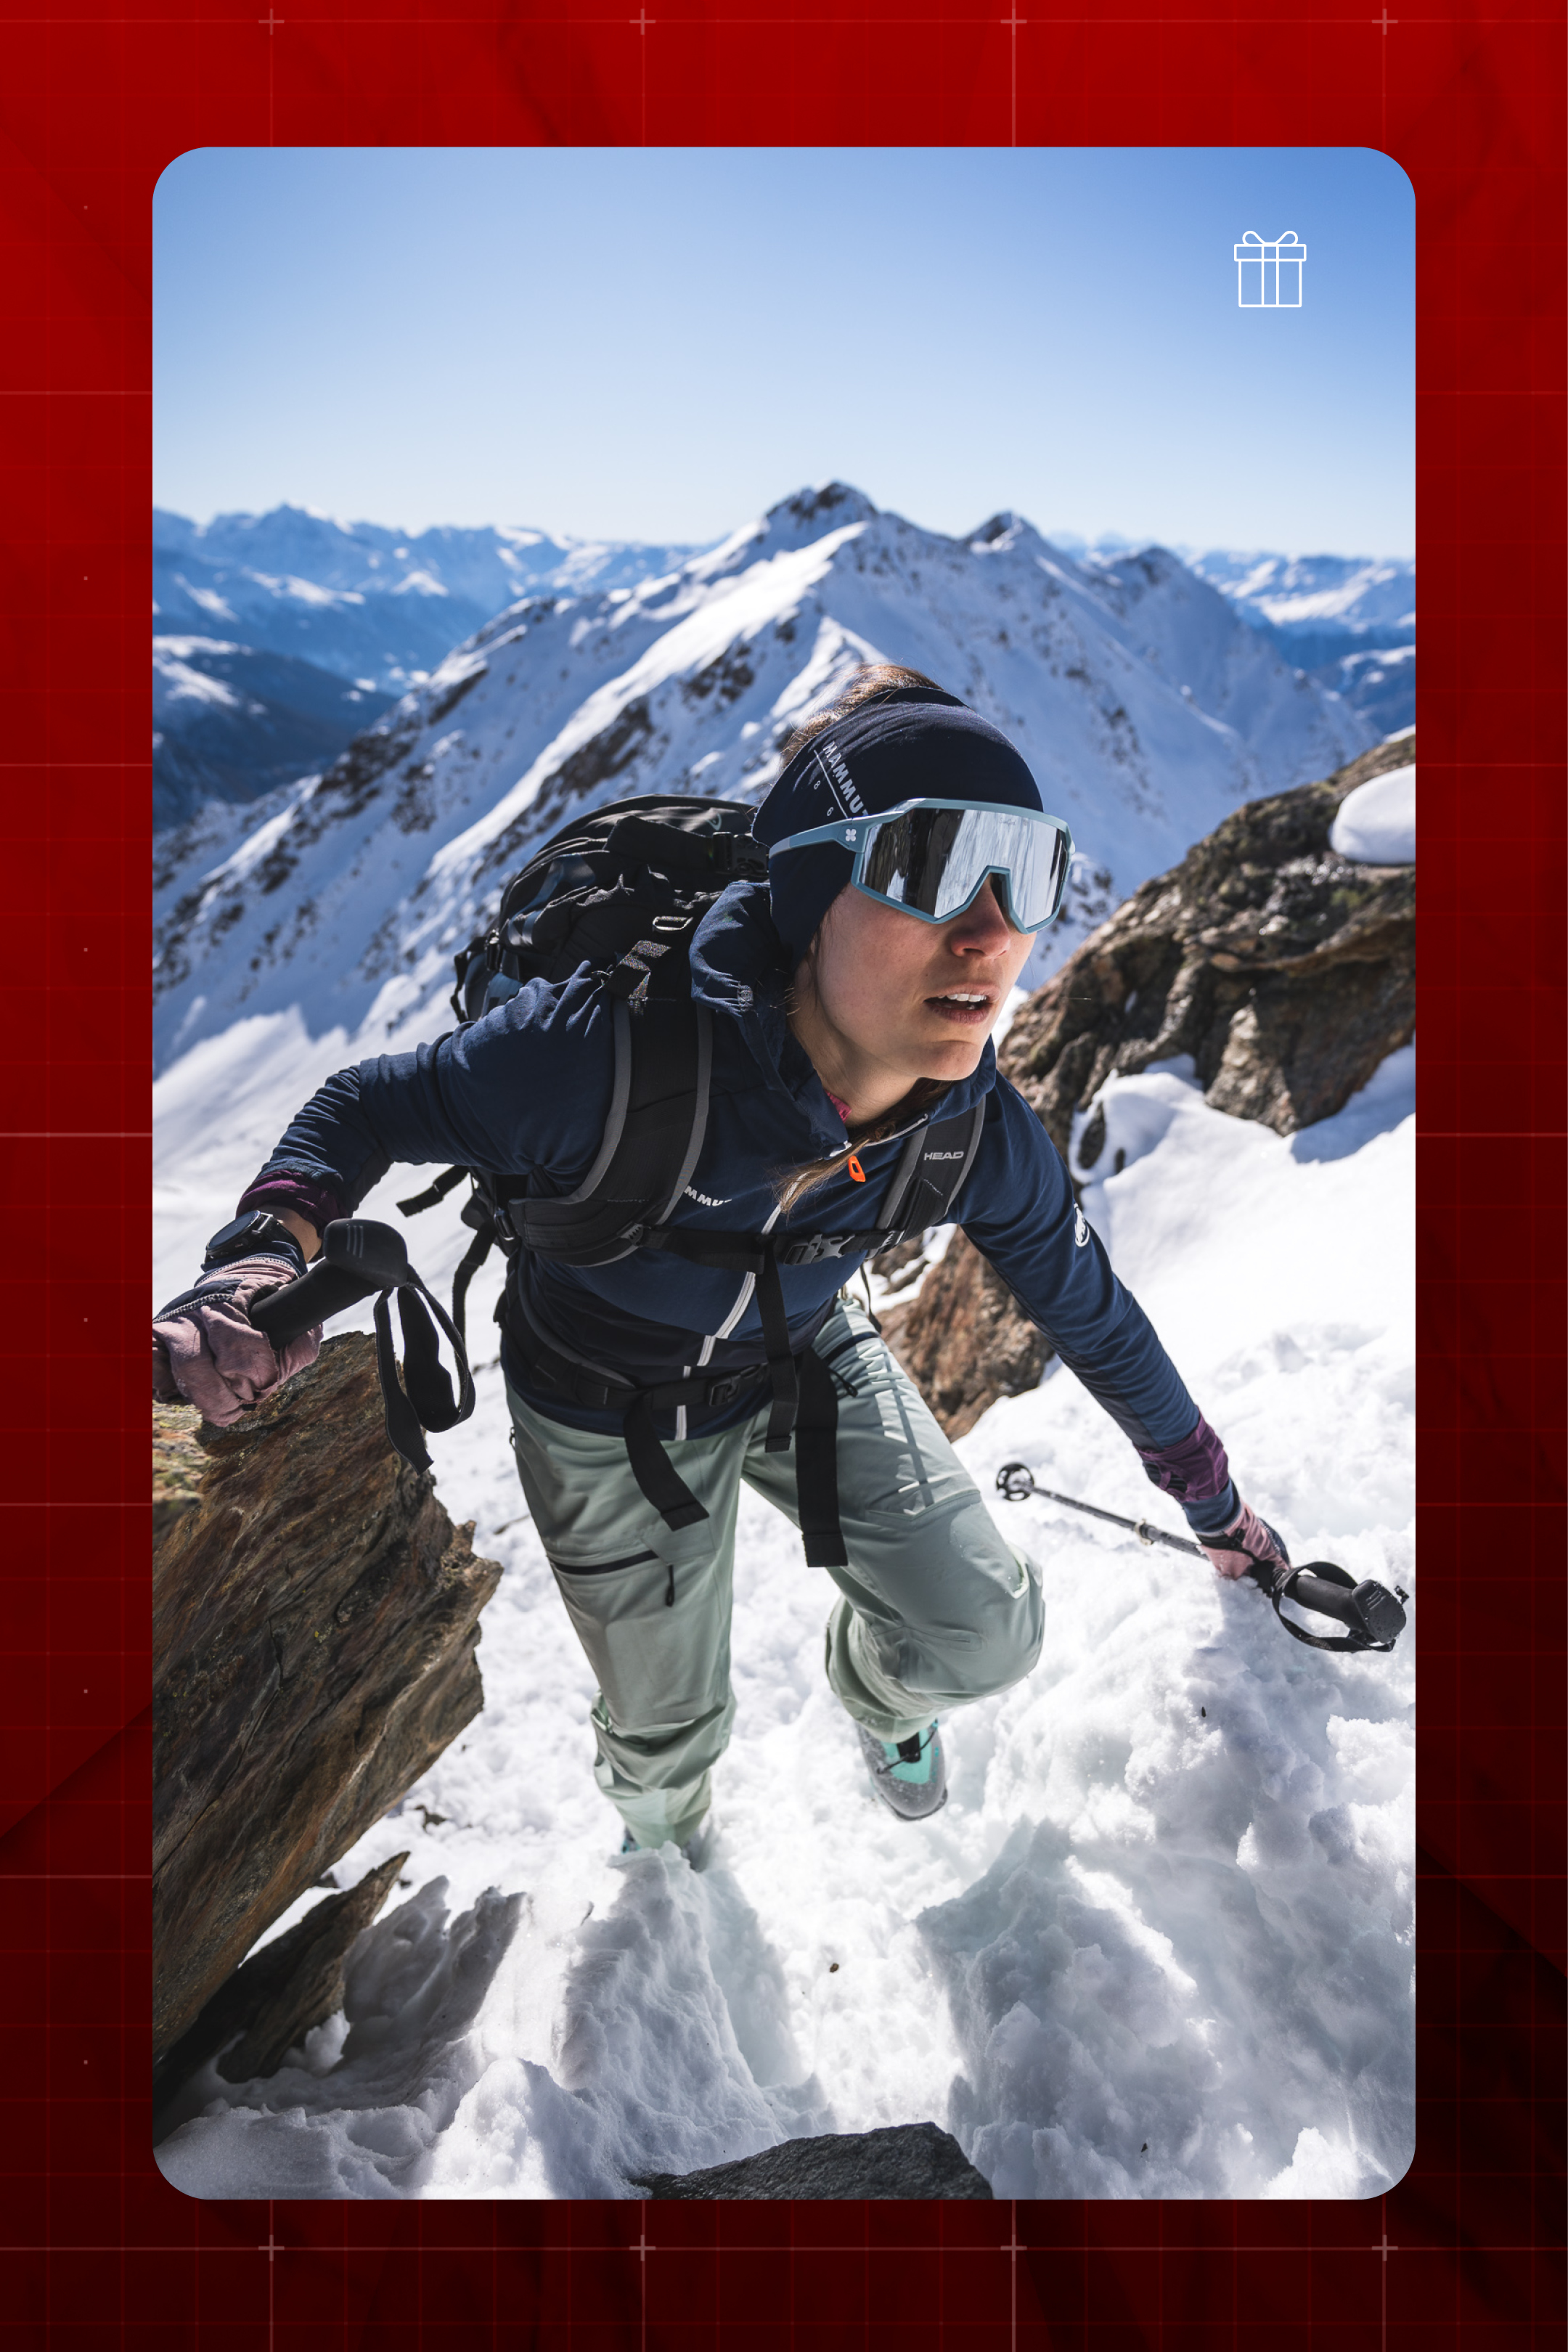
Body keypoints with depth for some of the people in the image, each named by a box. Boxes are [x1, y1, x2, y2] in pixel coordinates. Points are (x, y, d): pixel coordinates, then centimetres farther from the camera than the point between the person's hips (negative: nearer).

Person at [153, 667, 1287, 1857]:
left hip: (808, 1361, 3)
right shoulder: (610, 1049, -41)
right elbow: (370, 1107, -23)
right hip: (615, 1417, -2)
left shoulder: (980, 1132, -27)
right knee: (670, 1722, 16)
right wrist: (265, 1254, -44)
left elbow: (1092, 1310, -8)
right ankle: (661, 1824, 58)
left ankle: (878, 1690, 31)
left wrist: (1213, 1500, 5)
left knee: (982, 1636, -11)